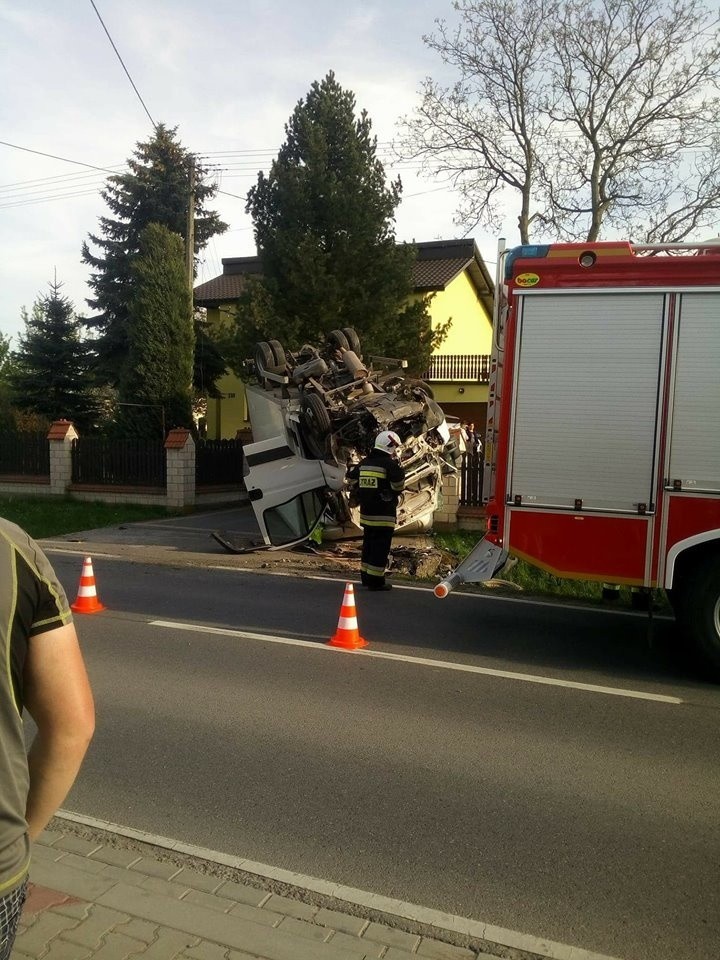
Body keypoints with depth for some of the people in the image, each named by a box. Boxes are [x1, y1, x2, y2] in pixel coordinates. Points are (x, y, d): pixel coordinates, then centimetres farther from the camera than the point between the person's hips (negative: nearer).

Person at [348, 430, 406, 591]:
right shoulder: (390, 464, -14)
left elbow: (351, 474, 21)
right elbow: (398, 486, -17)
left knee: (368, 545, 18)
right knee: (381, 548, -2)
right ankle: (375, 581, -1)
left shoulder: (364, 462, 9)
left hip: (366, 512, 8)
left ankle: (365, 576, 26)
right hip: (384, 514, -7)